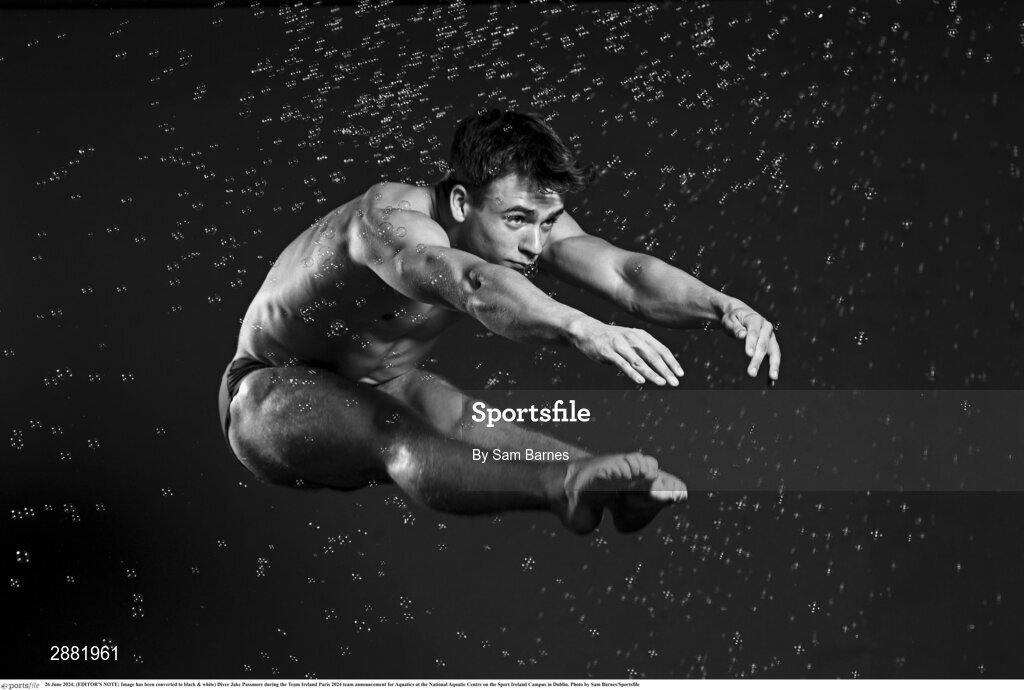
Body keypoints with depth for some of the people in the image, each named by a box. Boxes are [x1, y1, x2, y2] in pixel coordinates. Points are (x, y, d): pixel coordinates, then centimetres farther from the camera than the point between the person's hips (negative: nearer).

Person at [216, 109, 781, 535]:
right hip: (276, 390, -6)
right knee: (396, 437, -37)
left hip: (388, 385, 6)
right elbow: (475, 286, -56)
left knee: (461, 418, -27)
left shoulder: (528, 219, -13)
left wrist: (725, 308, -44)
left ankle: (625, 489, -48)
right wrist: (584, 330, -71)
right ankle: (566, 488, -62)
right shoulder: (391, 218, -35)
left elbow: (623, 271, -28)